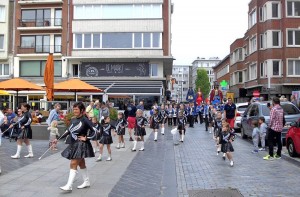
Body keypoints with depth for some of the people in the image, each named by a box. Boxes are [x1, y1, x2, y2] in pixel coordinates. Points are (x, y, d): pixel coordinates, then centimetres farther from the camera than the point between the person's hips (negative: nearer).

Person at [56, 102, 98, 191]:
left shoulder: (85, 120, -15)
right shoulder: (73, 120, 6)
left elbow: (94, 130, -15)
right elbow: (69, 131, 15)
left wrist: (86, 138, -14)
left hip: (81, 145, -8)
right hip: (74, 144, 8)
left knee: (73, 164, -11)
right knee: (81, 164, 16)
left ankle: (69, 186, -9)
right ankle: (87, 182, 29)